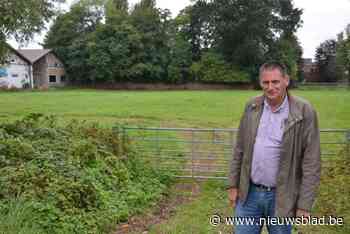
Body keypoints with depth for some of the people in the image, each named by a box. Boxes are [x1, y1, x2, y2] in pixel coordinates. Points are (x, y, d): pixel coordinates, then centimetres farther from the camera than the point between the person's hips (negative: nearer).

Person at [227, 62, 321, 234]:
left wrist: (304, 204, -11)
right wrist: (233, 184, 5)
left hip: (282, 197, -3)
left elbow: (311, 162, -11)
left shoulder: (304, 112, -12)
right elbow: (239, 149, 6)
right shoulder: (252, 107, 0)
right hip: (249, 193, 3)